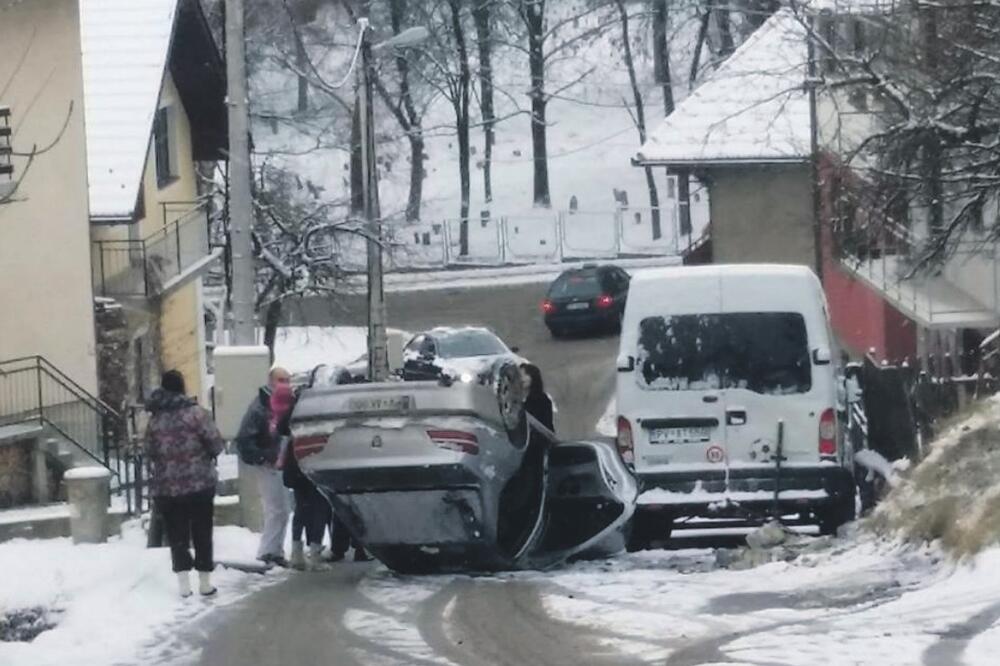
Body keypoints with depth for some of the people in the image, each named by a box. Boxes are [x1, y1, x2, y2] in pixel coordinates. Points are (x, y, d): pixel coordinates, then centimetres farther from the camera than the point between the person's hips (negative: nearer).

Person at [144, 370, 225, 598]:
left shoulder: (154, 419, -1)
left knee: (177, 535, 8)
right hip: (200, 483, -2)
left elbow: (148, 451, 4)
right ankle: (205, 582, 12)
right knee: (202, 533, 10)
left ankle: (184, 583, 2)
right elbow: (216, 443, -10)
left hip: (166, 487, 2)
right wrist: (208, 454, 12)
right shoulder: (196, 413, -10)